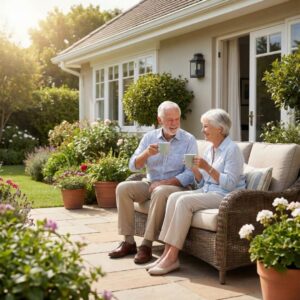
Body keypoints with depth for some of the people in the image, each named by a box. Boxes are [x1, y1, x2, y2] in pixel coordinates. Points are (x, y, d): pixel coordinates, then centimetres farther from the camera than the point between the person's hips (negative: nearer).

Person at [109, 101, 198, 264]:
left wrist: (163, 183, -20)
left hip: (175, 186, -4)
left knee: (160, 192, -37)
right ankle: (128, 241, -15)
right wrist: (146, 154, -19)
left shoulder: (189, 140, -3)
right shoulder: (149, 137, 6)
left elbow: (190, 174, -12)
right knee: (123, 188, -20)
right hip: (150, 183, 4)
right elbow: (133, 166, 1)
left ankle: (147, 244, -28)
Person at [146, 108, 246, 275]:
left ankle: (172, 257, -23)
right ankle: (167, 253, -20)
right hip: (207, 191, 8)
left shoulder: (232, 150, -10)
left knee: (184, 201, -27)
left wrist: (207, 167, -22)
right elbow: (203, 182, 14)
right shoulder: (210, 149, 15)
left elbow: (230, 184, -19)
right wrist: (194, 168, -4)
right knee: (174, 197, -16)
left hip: (226, 196, -8)